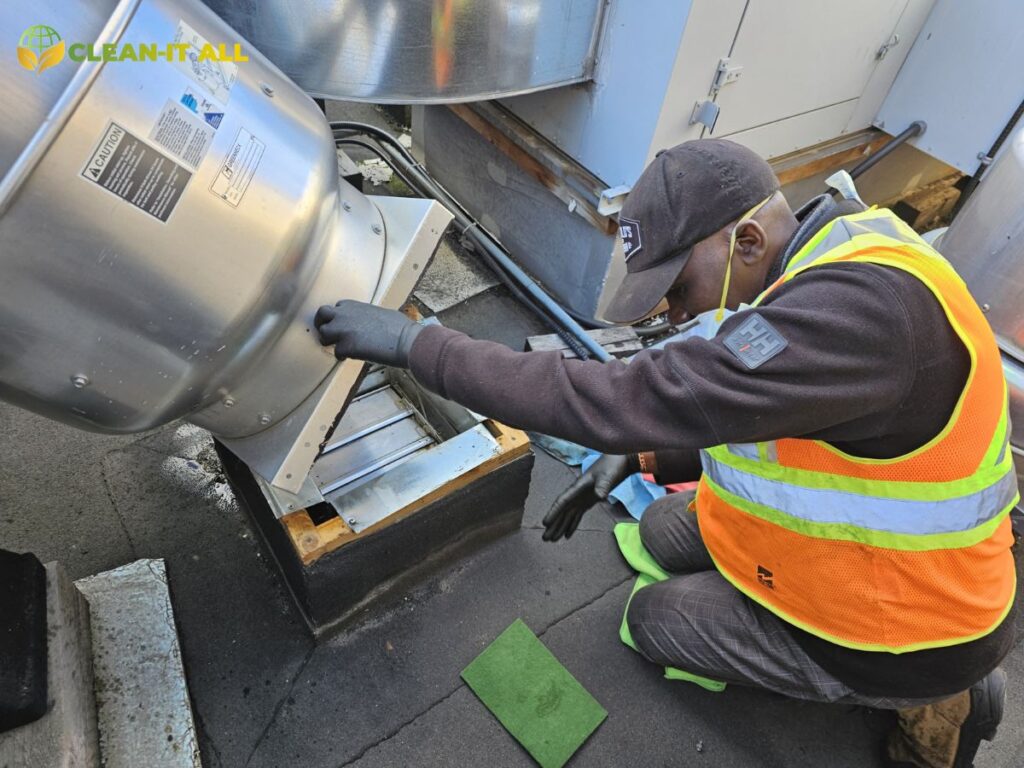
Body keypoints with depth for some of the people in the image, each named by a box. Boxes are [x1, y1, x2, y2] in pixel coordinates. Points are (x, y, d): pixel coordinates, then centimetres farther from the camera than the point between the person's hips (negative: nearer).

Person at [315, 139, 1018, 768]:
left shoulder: (861, 309, -36)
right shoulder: (833, 268, -4)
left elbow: (633, 399, -41)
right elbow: (748, 419, 6)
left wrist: (416, 343, -34)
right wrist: (641, 455, -7)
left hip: (908, 626, -8)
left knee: (655, 618, 4)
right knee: (663, 533, 16)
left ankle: (924, 699, 10)